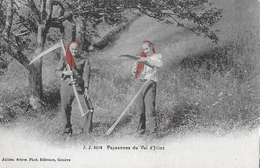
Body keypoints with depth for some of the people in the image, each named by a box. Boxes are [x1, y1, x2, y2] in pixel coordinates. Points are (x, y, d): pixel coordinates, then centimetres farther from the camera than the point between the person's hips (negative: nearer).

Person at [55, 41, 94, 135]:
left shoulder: (84, 60, 5)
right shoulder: (64, 59, 10)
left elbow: (86, 74, -4)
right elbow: (57, 71, 7)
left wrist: (86, 88, -15)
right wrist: (65, 72, -14)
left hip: (79, 87, -1)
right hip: (66, 86, 1)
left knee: (89, 109, -9)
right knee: (65, 110, 4)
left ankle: (87, 131, 3)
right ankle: (67, 131, 18)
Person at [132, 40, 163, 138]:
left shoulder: (157, 57, 7)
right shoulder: (141, 57, 22)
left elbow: (160, 64, -16)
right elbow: (134, 71, 27)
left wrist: (147, 60, -24)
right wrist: (134, 70, 3)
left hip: (149, 83, -5)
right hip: (138, 83, 5)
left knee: (150, 108, -13)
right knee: (140, 108, 5)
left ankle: (153, 131, -11)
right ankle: (141, 128, 18)